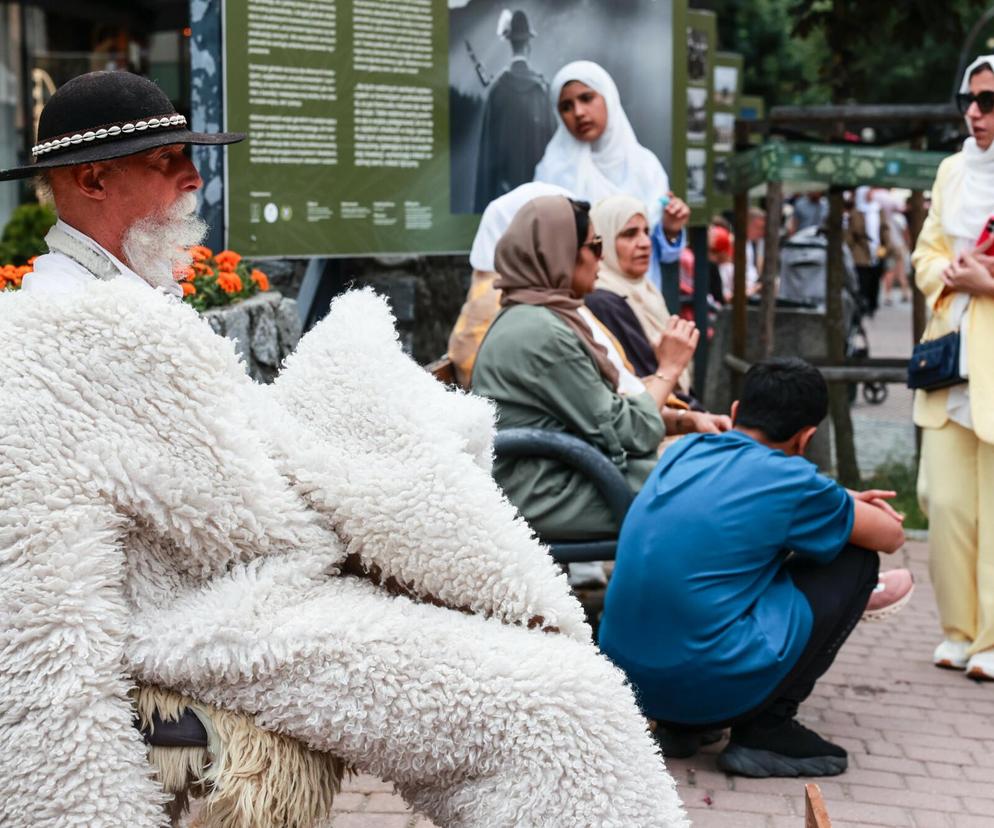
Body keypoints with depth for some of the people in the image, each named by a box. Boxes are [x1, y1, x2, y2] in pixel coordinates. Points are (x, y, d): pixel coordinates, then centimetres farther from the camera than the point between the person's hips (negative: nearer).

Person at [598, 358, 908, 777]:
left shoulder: (684, 451, 12)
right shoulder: (787, 479, -8)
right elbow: (890, 536, 8)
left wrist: (845, 505, 24)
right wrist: (852, 510, 28)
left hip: (627, 677, 7)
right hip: (711, 688, -7)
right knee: (854, 559, 9)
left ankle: (677, 725, 20)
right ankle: (766, 729, 5)